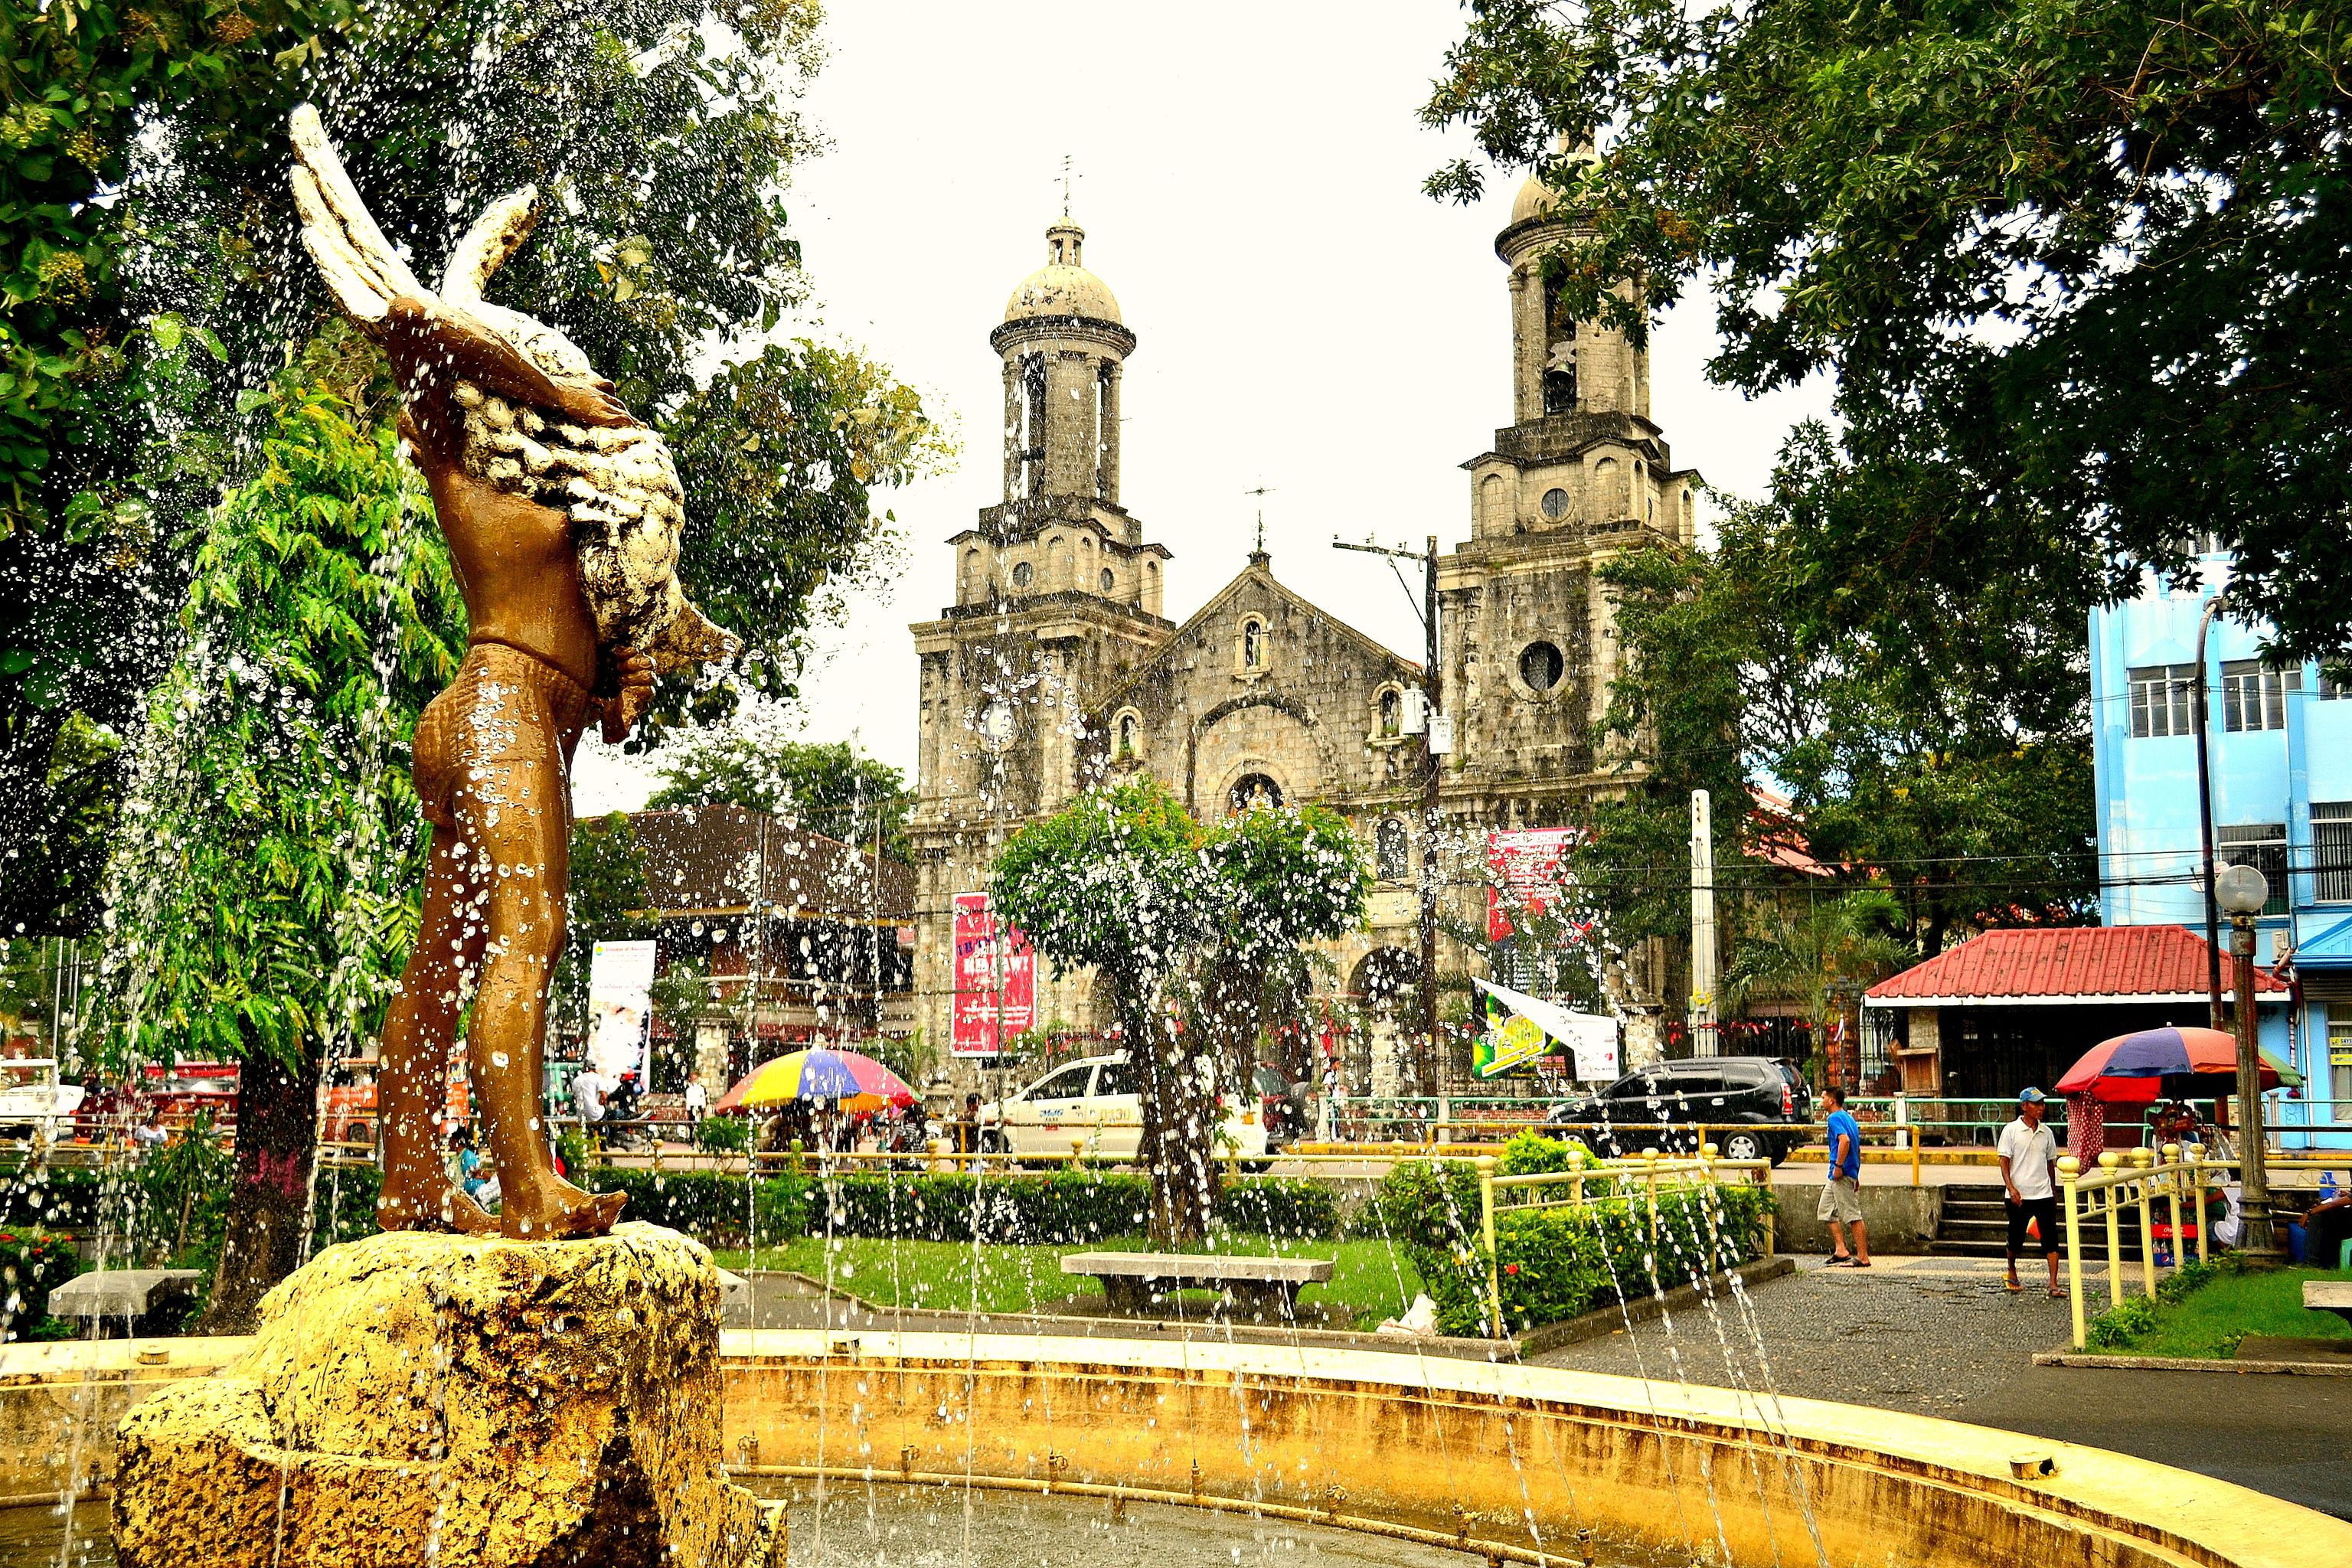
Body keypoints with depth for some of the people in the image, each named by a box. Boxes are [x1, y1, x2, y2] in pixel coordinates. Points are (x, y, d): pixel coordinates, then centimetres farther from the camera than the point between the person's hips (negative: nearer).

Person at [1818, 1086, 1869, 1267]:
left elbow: (1845, 1140, -27)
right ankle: (1841, 1251, 10)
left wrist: (1838, 1166, -22)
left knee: (1853, 1215, -7)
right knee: (1827, 1211, 14)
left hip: (1842, 1174, -10)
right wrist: (1856, 1176, 24)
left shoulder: (1835, 1118, -11)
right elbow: (1858, 1148, 22)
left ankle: (1863, 1257, -4)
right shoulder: (1849, 1118, 18)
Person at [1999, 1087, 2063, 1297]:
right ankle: (2012, 1273, 33)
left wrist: (2054, 1193, 19)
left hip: (2044, 1194, 3)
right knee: (2016, 1239, 8)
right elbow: (2004, 1161, -6)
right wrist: (2011, 1188, -18)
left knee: (2051, 1238, -7)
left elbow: (2050, 1164, 18)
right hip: (2019, 1195, -3)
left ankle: (2053, 1285, -8)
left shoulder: (2046, 1132, 9)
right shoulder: (2011, 1130, -3)